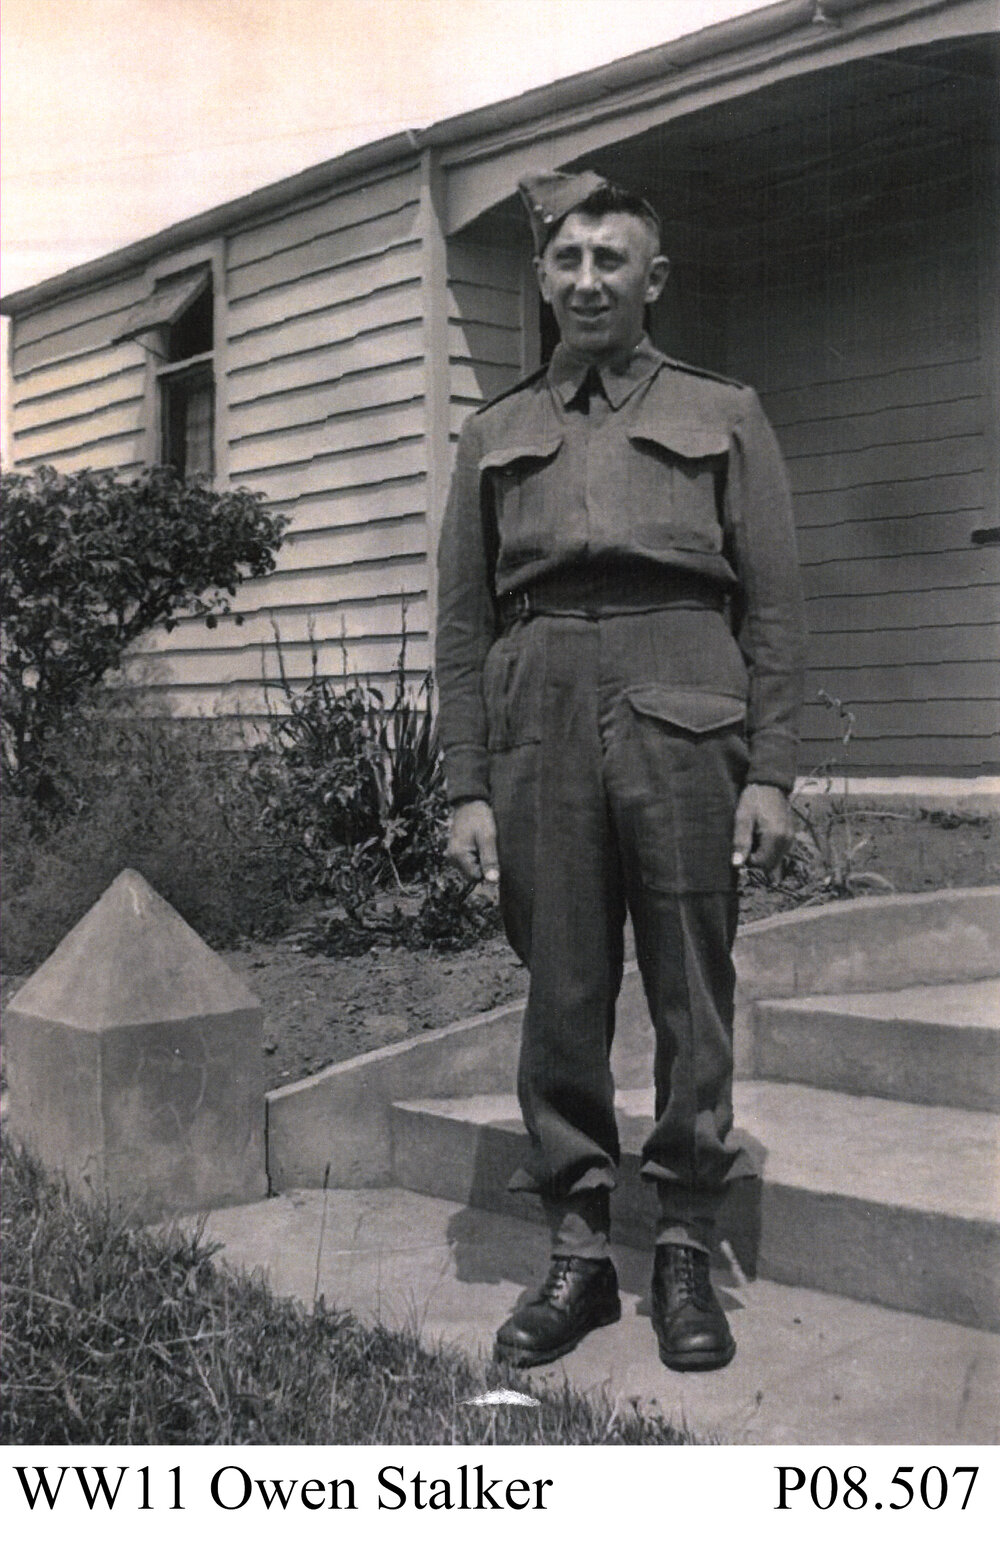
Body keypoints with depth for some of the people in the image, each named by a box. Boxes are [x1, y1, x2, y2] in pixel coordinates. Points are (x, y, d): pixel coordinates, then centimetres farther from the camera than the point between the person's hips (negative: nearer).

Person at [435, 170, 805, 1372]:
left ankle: (685, 1254, 14)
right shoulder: (494, 436, 17)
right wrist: (466, 787, 3)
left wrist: (772, 771, -3)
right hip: (538, 721, 2)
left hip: (682, 719, -1)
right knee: (559, 999, 3)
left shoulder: (724, 416, 12)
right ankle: (577, 1258, 14)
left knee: (692, 994, 1)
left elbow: (774, 606, 6)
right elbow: (461, 624, 12)